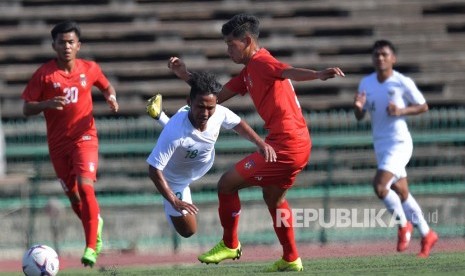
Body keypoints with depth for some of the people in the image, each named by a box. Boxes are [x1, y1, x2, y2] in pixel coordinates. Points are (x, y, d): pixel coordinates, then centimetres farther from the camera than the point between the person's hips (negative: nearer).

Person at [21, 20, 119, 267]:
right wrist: (47, 104, -24)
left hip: (85, 138, -1)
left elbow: (106, 86, 20)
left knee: (85, 187, -21)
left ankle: (91, 247, -19)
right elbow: (27, 109, -4)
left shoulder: (89, 69, -1)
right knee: (73, 197, 9)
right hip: (58, 143, 1)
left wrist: (111, 97, -3)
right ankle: (96, 224, 41)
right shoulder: (44, 74, -6)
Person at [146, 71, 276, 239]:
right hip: (176, 179, -5)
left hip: (203, 166, 5)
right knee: (187, 230, 7)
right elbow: (154, 170, -40)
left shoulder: (219, 113, -32)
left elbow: (238, 124, -7)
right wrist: (174, 202, -44)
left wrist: (261, 143, -20)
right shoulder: (175, 133, -47)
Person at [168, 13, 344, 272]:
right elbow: (218, 96, 25)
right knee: (273, 197, 29)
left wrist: (318, 74, -52)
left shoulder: (262, 63, -12)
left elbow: (289, 72, -32)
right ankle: (291, 259, 36)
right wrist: (186, 75, 17)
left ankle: (229, 245, 14)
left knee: (227, 183, -2)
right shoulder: (248, 72, 19)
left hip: (285, 146, -11)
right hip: (297, 144, 11)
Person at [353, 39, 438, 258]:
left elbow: (423, 106, -1)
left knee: (379, 185, -22)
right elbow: (360, 116, 10)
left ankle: (404, 224, -1)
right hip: (380, 145, 6)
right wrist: (357, 106, -13)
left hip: (399, 142, -6)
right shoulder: (366, 83, 5)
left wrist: (401, 111, -18)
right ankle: (427, 234, 26)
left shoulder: (403, 83, -10)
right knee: (401, 193, 12)